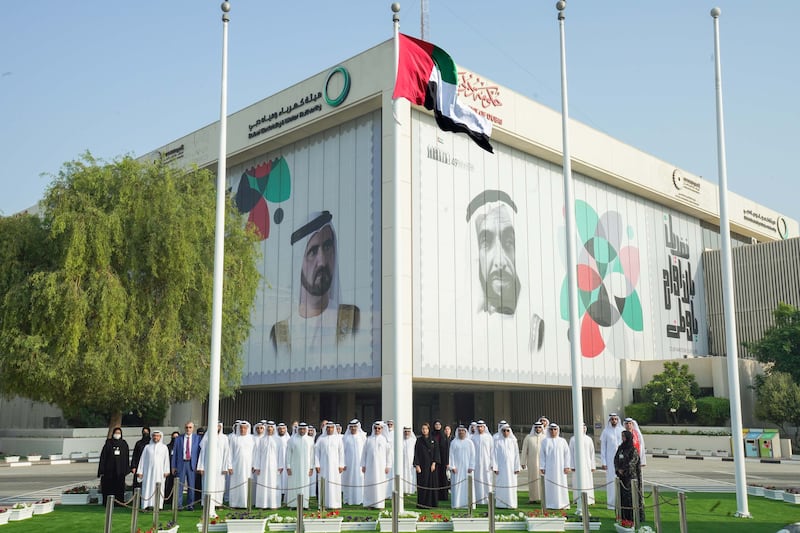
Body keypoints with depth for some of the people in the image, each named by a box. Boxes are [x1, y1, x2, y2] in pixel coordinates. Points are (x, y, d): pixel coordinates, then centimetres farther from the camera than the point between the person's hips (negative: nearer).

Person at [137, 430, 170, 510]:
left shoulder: (164, 447, 11)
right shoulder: (147, 447, 13)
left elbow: (166, 460, 6)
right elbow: (142, 459, 13)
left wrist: (166, 471, -4)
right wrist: (140, 471, 7)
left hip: (159, 471, -1)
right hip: (148, 471, 1)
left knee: (159, 490, -5)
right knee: (147, 488, -6)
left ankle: (158, 506, -5)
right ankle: (146, 506, -8)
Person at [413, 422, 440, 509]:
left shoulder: (433, 440, 6)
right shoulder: (419, 440, 4)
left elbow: (436, 452, 2)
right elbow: (416, 453, 0)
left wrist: (434, 463, -9)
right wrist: (417, 465, -9)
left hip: (431, 465, 1)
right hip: (422, 465, -1)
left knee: (432, 483, 0)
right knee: (422, 485, -3)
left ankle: (431, 503, 6)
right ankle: (422, 504, 1)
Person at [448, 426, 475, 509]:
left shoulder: (469, 443, 4)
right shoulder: (453, 442, 4)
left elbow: (472, 455, 2)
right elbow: (451, 455, 0)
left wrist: (471, 467, -6)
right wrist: (452, 467, -8)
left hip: (466, 467, 0)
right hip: (457, 467, 0)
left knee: (468, 485, -1)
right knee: (457, 486, -1)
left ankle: (468, 503, 4)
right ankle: (457, 504, 2)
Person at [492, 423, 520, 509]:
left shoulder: (513, 441, 6)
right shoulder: (498, 442, 2)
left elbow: (517, 455, 6)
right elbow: (494, 455, 1)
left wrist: (517, 467, 0)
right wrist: (495, 467, -5)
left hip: (511, 466, 1)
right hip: (501, 467, -1)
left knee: (511, 485, 0)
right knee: (501, 485, -2)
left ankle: (511, 503, 6)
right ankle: (501, 504, 3)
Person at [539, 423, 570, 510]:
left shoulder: (562, 441, 5)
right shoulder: (545, 441, 4)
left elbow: (566, 454, 3)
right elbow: (542, 455, 3)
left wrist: (566, 466, -4)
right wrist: (542, 467, -3)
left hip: (560, 467, 0)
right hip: (549, 467, 0)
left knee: (561, 485, 0)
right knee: (550, 485, -1)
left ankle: (562, 504, 7)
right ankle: (550, 504, 4)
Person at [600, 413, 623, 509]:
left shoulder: (622, 431, 5)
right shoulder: (605, 432, 2)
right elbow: (603, 448, 3)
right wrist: (603, 462, -2)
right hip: (610, 460, -1)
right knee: (611, 481, -1)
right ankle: (611, 503, 5)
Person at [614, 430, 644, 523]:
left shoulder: (633, 450, -10)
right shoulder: (620, 448, 11)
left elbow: (631, 463, -15)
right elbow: (616, 459, 8)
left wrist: (623, 470, -10)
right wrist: (618, 469, -7)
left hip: (631, 476, -6)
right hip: (622, 477, 6)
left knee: (631, 495, -4)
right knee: (622, 496, 7)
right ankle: (624, 515, 13)